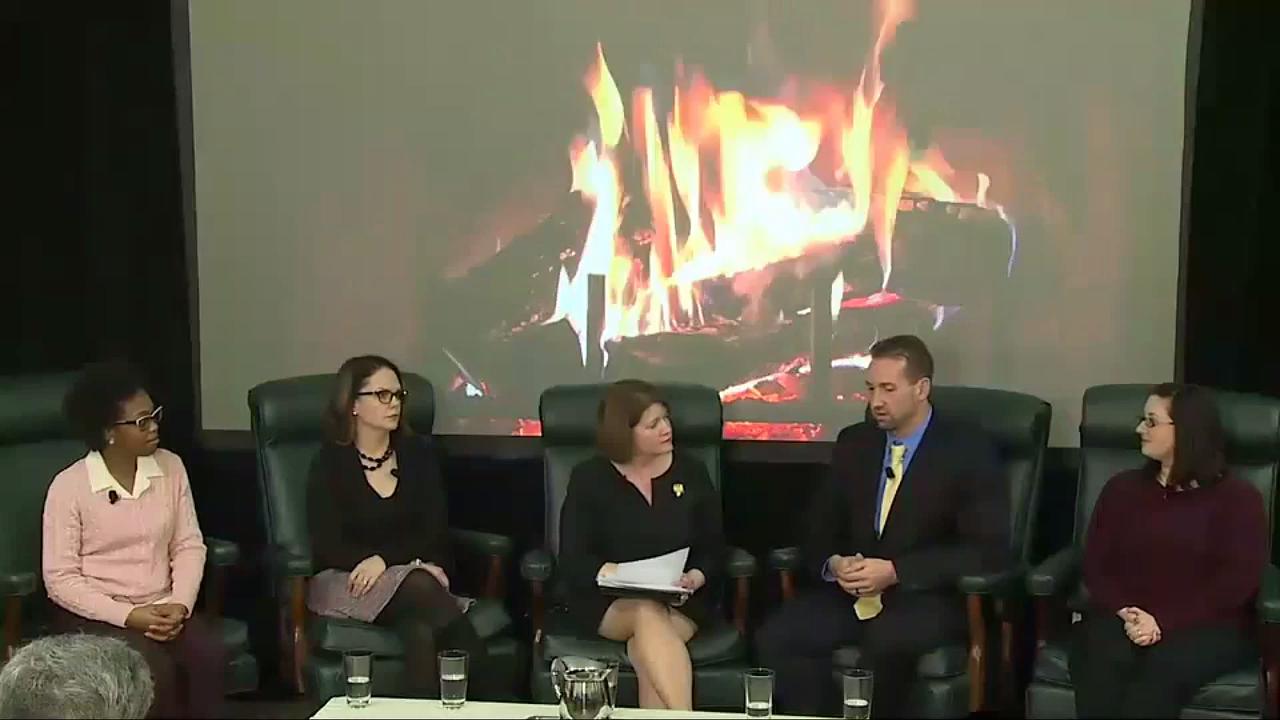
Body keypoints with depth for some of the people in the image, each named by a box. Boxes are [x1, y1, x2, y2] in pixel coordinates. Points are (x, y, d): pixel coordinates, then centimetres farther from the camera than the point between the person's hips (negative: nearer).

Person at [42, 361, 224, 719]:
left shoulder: (170, 467, 2)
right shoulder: (69, 486, -11)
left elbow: (188, 545, 4)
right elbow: (60, 579, -11)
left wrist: (180, 604, -13)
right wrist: (127, 615, -19)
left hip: (161, 608, 4)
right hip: (95, 614, -4)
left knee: (209, 653, -26)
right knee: (155, 670, -31)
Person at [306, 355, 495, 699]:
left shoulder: (419, 452, 9)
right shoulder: (331, 462, 1)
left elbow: (435, 532, 2)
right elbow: (327, 547, -7)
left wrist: (385, 560, -19)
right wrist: (410, 564, -18)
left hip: (415, 576, 3)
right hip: (346, 580, -3)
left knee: (421, 630, -35)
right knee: (419, 587, -34)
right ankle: (485, 702, -33)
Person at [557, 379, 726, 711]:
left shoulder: (691, 473, 8)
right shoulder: (589, 478, 2)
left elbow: (714, 550, 8)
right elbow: (573, 560, -3)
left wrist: (696, 577, -15)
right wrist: (613, 572, -23)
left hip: (680, 601, 2)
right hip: (607, 600, -1)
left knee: (646, 649, -32)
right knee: (648, 615, -36)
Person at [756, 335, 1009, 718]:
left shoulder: (969, 450, -5)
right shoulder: (853, 443, 10)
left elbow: (987, 550, -13)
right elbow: (820, 529, 14)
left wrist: (895, 571, -21)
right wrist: (833, 564, -11)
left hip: (927, 597, -4)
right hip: (854, 592, 5)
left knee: (885, 643, -37)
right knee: (775, 638, -22)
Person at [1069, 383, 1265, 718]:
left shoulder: (1238, 498, 6)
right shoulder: (1122, 488, 18)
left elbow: (1237, 581, -5)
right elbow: (1096, 563, 10)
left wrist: (1165, 622, -17)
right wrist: (1124, 611, -12)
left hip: (1207, 626, -3)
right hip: (1124, 619, 3)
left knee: (1160, 670, -37)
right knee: (1105, 664, -34)